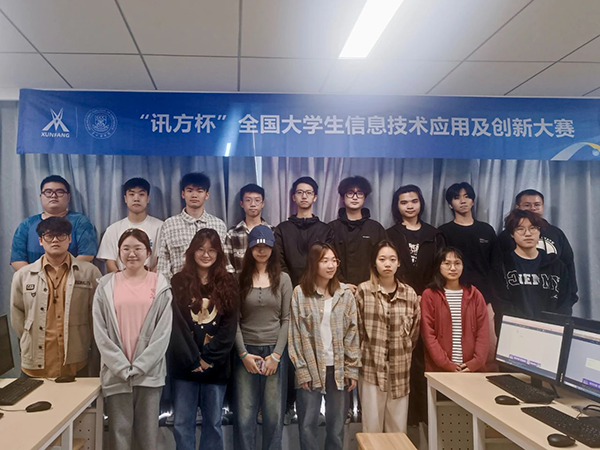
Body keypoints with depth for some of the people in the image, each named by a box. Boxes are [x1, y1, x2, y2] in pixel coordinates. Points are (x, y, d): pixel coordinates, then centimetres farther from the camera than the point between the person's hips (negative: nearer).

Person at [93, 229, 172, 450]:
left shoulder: (160, 285, 1)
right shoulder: (106, 285, 3)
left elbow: (164, 331, -3)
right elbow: (100, 331, -1)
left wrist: (139, 367, -10)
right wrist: (123, 367, -9)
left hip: (149, 372, 0)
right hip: (116, 373, 1)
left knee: (148, 432, 8)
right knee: (119, 432, 7)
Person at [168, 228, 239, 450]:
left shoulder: (227, 283, 2)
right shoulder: (179, 281, 1)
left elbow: (230, 325, -4)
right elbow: (176, 324, -6)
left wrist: (208, 358, -11)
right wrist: (193, 359, -12)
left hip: (216, 364, 1)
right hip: (185, 363, 0)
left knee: (213, 422, 11)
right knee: (182, 422, 7)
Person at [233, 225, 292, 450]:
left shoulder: (283, 279, 3)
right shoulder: (240, 279, 2)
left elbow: (286, 319, 0)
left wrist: (276, 355, -7)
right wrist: (244, 354, -8)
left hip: (275, 351, 0)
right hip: (246, 352, 0)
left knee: (274, 414, 7)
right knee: (244, 414, 4)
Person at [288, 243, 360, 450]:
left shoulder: (346, 294, 1)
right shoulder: (300, 293, -5)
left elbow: (352, 333, 2)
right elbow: (295, 335, -6)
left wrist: (352, 369, -2)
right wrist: (302, 370, -9)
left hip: (338, 368, 2)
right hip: (311, 368, -1)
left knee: (337, 425, 12)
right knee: (308, 425, 7)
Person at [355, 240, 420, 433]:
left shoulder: (410, 293, 4)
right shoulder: (364, 290, -5)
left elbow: (414, 332, 12)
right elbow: (357, 329, -1)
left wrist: (404, 354, 10)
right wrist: (365, 355, 2)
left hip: (400, 369, 3)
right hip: (371, 368, -2)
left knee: (398, 427, 12)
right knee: (372, 426, 6)